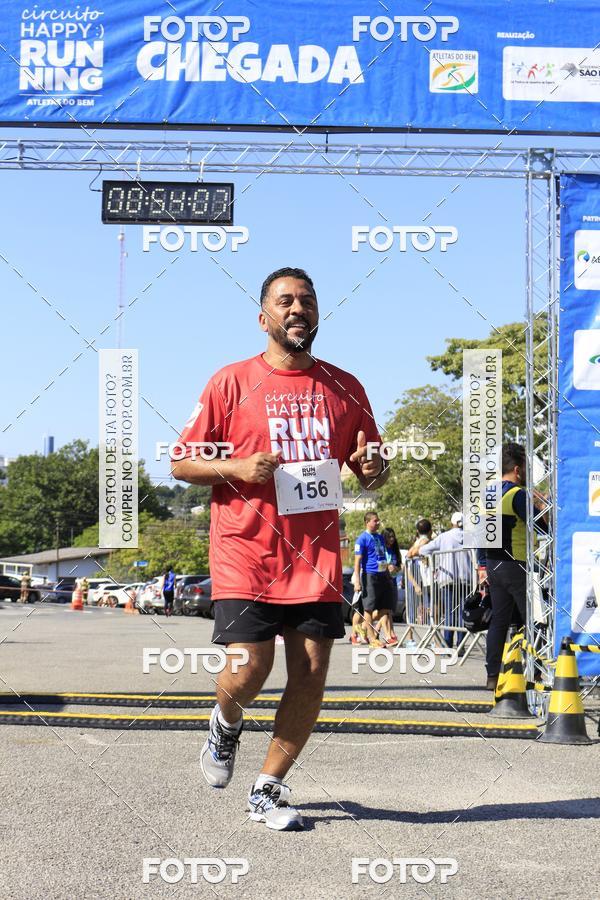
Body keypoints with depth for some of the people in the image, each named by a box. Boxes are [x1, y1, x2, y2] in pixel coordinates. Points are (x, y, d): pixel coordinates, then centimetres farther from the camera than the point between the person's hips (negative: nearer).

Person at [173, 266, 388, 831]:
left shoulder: (344, 388, 10)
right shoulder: (232, 382, 1)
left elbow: (372, 471, 19)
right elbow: (181, 463, 3)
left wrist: (373, 469, -6)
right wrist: (236, 469, -15)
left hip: (317, 557, 3)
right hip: (246, 555, -3)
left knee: (311, 675, -1)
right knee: (248, 669, -10)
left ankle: (267, 791, 16)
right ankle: (226, 724, 27)